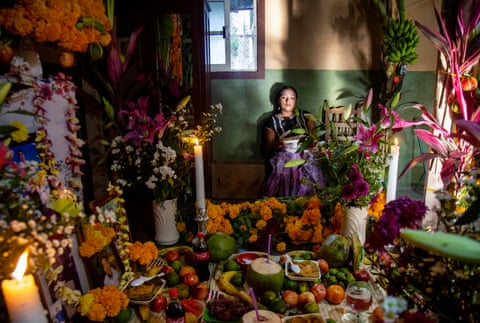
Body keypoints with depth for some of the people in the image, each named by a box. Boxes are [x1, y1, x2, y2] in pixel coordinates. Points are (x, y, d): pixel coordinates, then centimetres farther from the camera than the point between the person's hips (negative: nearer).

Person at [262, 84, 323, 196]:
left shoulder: (305, 116, 17)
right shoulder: (271, 121, 11)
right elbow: (266, 151, 4)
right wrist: (276, 146, -18)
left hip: (305, 161, 1)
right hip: (283, 165, -1)